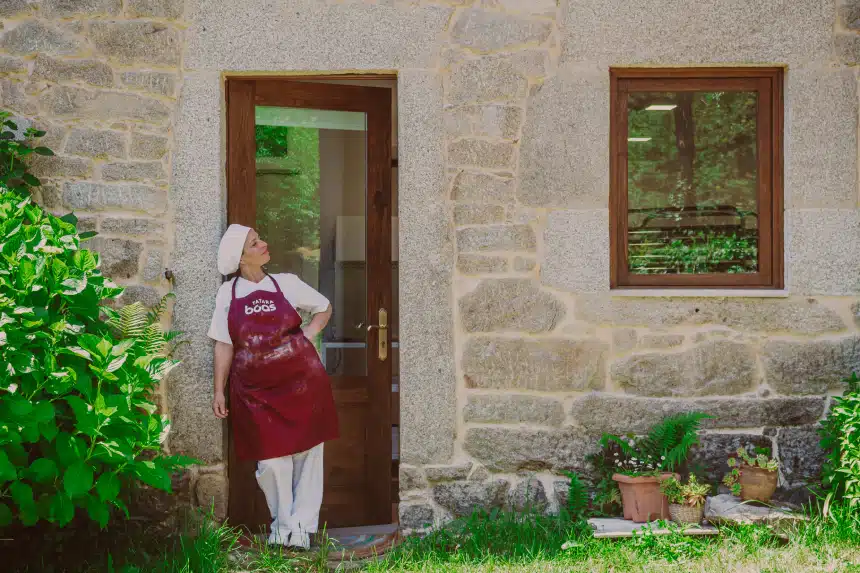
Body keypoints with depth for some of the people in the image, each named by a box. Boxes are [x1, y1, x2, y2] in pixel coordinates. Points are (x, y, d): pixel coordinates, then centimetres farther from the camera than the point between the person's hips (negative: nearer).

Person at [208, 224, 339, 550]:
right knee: (271, 460, -2)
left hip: (301, 381, 1)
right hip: (255, 388, 0)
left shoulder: (285, 283, 4)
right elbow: (224, 345, 7)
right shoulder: (227, 293, 5)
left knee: (307, 452, 2)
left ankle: (301, 525, 12)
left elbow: (324, 308, 18)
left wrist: (308, 335, 2)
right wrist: (219, 391, 4)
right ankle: (281, 522, 17)